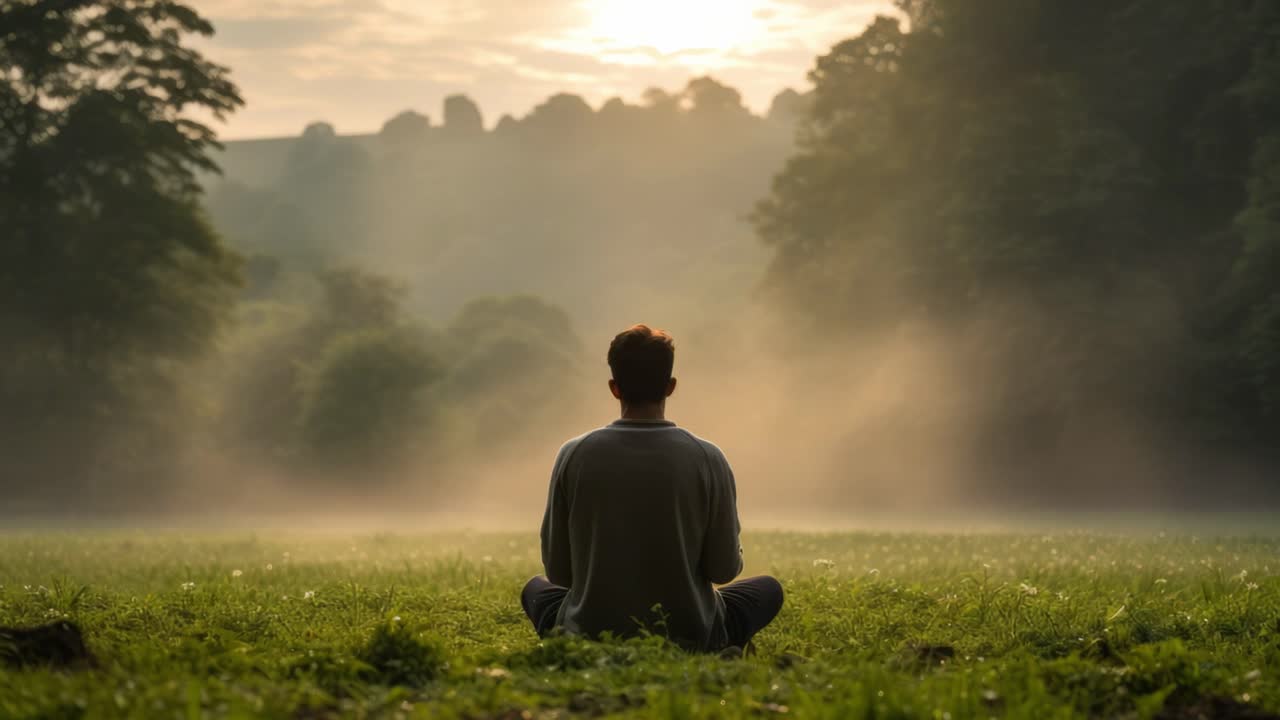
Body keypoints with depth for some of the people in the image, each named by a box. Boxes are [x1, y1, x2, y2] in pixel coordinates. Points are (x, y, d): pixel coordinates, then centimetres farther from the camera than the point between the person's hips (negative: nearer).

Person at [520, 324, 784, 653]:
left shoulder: (575, 455, -8)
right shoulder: (707, 459, -10)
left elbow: (558, 571, -1)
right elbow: (723, 569, -4)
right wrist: (736, 554, 21)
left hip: (589, 637, 1)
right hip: (688, 638, 0)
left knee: (536, 587, 32)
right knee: (769, 589, 26)